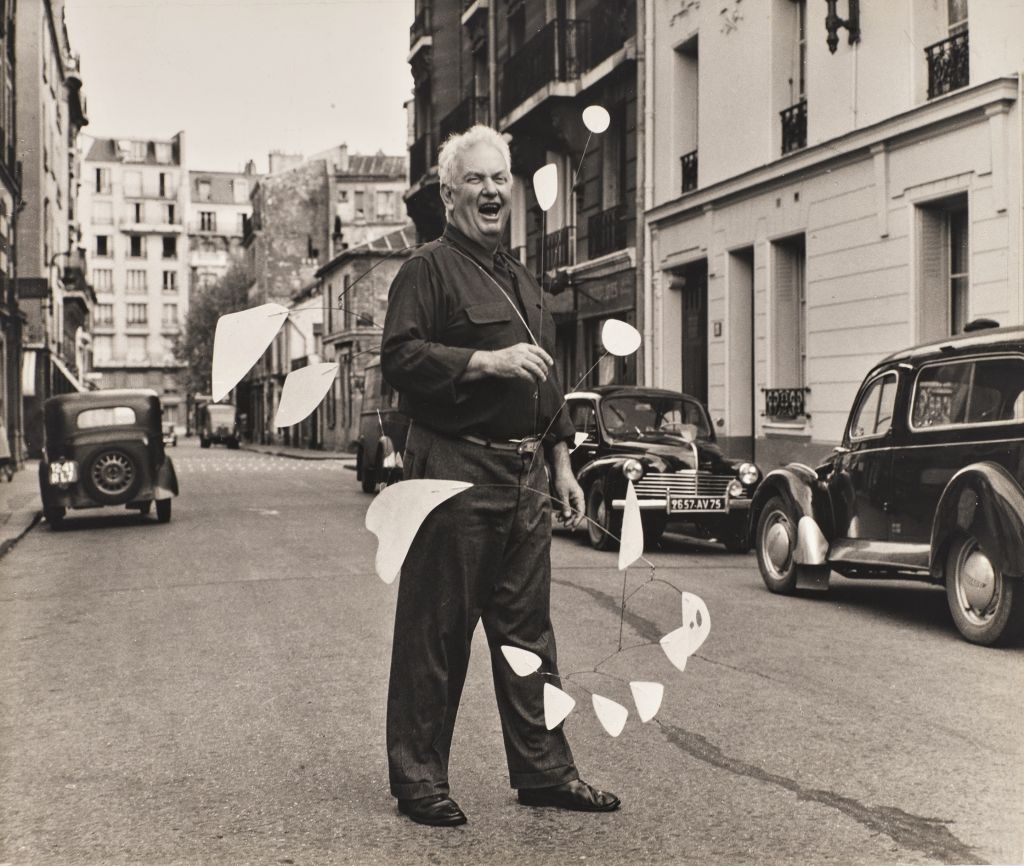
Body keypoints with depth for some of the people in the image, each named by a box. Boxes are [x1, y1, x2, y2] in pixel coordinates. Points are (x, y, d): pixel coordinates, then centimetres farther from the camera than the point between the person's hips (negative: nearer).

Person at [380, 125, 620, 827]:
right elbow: (400, 357, -16)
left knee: (528, 630, 12)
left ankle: (544, 770, 21)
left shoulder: (522, 280, 22)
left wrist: (562, 465, 21)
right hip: (456, 472, -8)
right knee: (436, 634, -1)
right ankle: (419, 779, 8)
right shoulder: (430, 268, -3)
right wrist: (488, 360, -23)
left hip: (525, 477, 8)